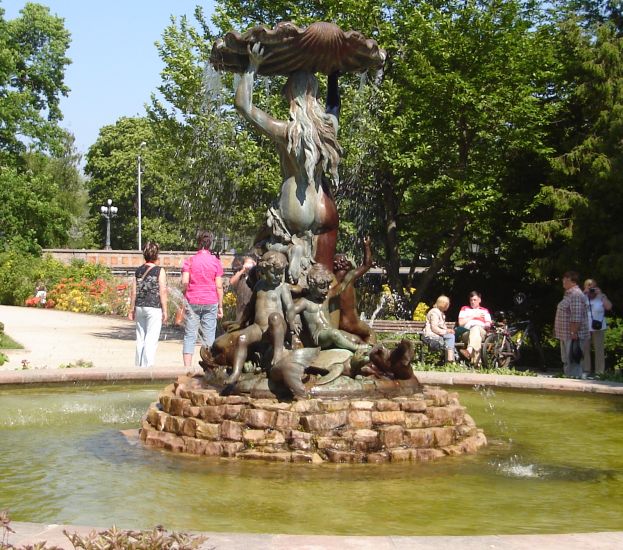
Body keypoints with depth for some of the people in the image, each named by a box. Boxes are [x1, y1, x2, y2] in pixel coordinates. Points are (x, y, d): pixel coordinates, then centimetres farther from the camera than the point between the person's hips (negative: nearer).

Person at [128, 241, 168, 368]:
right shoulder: (159, 271, -7)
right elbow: (163, 292, -9)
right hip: (154, 308, -5)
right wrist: (165, 311, -4)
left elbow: (133, 292, 6)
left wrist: (132, 309, 13)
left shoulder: (138, 270, 5)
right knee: (151, 339, -2)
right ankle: (147, 366, -5)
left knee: (140, 339, 13)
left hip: (139, 307, 5)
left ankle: (138, 366, 19)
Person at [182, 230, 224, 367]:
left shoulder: (189, 261, 0)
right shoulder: (216, 262, 0)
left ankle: (187, 367, -1)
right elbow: (219, 286, -1)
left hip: (192, 302, 0)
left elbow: (184, 282, -9)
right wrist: (220, 306, 4)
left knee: (190, 336, 4)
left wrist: (185, 296, 8)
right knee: (209, 337, 5)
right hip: (211, 303, 0)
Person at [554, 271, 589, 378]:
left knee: (573, 361, -9)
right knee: (567, 361, 17)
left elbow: (576, 317, -24)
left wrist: (573, 333, -25)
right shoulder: (569, 294, 16)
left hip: (572, 335, -11)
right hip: (566, 335, 11)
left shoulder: (576, 295, -17)